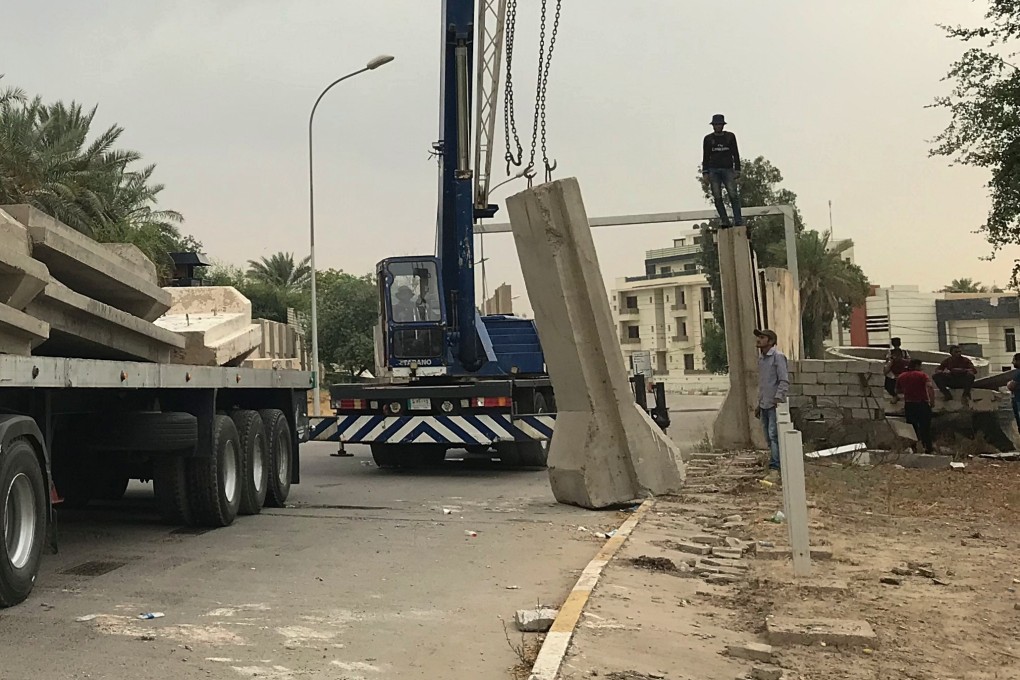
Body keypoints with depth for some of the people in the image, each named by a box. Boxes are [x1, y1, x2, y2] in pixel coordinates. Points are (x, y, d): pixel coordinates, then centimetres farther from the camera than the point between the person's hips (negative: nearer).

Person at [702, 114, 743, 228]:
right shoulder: (708, 139, 12)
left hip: (728, 169, -1)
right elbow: (706, 157, 13)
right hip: (714, 170, 1)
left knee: (733, 195, -15)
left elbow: (736, 154, 11)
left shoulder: (730, 137, 11)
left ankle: (738, 221, -15)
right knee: (717, 197, -8)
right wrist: (705, 172, 3)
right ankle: (725, 221, -5)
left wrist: (737, 170, 2)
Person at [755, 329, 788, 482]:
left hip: (775, 405, -8)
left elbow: (784, 380, -14)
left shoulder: (778, 356, -9)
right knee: (769, 438, 10)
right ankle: (776, 466, 17)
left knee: (774, 435, -13)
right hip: (764, 405, 8)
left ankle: (774, 469, -15)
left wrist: (778, 398, -23)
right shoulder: (761, 358, 16)